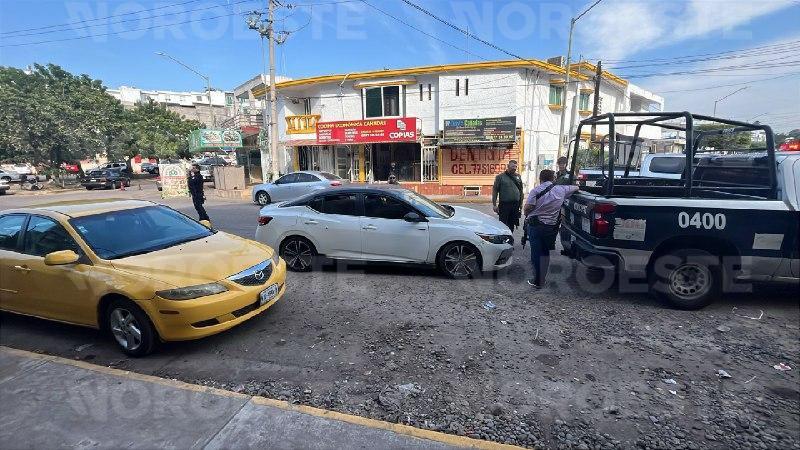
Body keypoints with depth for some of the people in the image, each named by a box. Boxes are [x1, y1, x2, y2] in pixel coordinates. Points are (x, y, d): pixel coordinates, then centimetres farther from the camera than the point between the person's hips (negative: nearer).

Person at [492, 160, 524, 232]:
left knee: (512, 224, 10)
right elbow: (495, 190, -4)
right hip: (504, 204, -4)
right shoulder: (500, 177, -2)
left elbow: (521, 190, 16)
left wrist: (521, 203, 12)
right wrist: (494, 204, -8)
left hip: (515, 205, 4)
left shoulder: (518, 176, 11)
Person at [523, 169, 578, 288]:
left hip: (535, 225, -4)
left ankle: (537, 281, 8)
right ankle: (542, 279, 23)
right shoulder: (561, 189, 2)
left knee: (536, 252, 4)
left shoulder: (536, 190, -10)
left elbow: (527, 208, -16)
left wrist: (527, 217, 4)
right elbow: (576, 188, 21)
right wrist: (576, 187, 44)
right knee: (545, 252, 17)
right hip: (552, 227, 4)